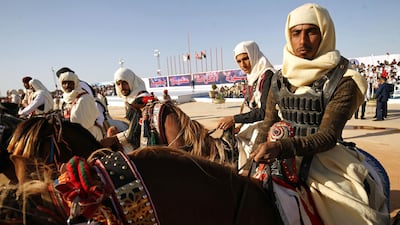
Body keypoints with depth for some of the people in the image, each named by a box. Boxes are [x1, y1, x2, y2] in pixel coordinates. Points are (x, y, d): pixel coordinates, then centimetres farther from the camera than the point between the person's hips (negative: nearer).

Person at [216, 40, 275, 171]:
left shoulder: (267, 75, -13)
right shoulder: (251, 77, 10)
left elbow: (265, 111, -19)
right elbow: (253, 109, 10)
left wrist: (234, 119, -21)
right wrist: (239, 126, -2)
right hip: (254, 123, 7)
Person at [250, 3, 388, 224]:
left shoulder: (343, 80, -7)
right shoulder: (280, 79, 5)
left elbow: (328, 136, -15)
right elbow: (268, 124, 7)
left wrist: (280, 147, -30)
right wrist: (254, 158, -8)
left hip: (324, 157, -3)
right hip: (279, 157, 3)